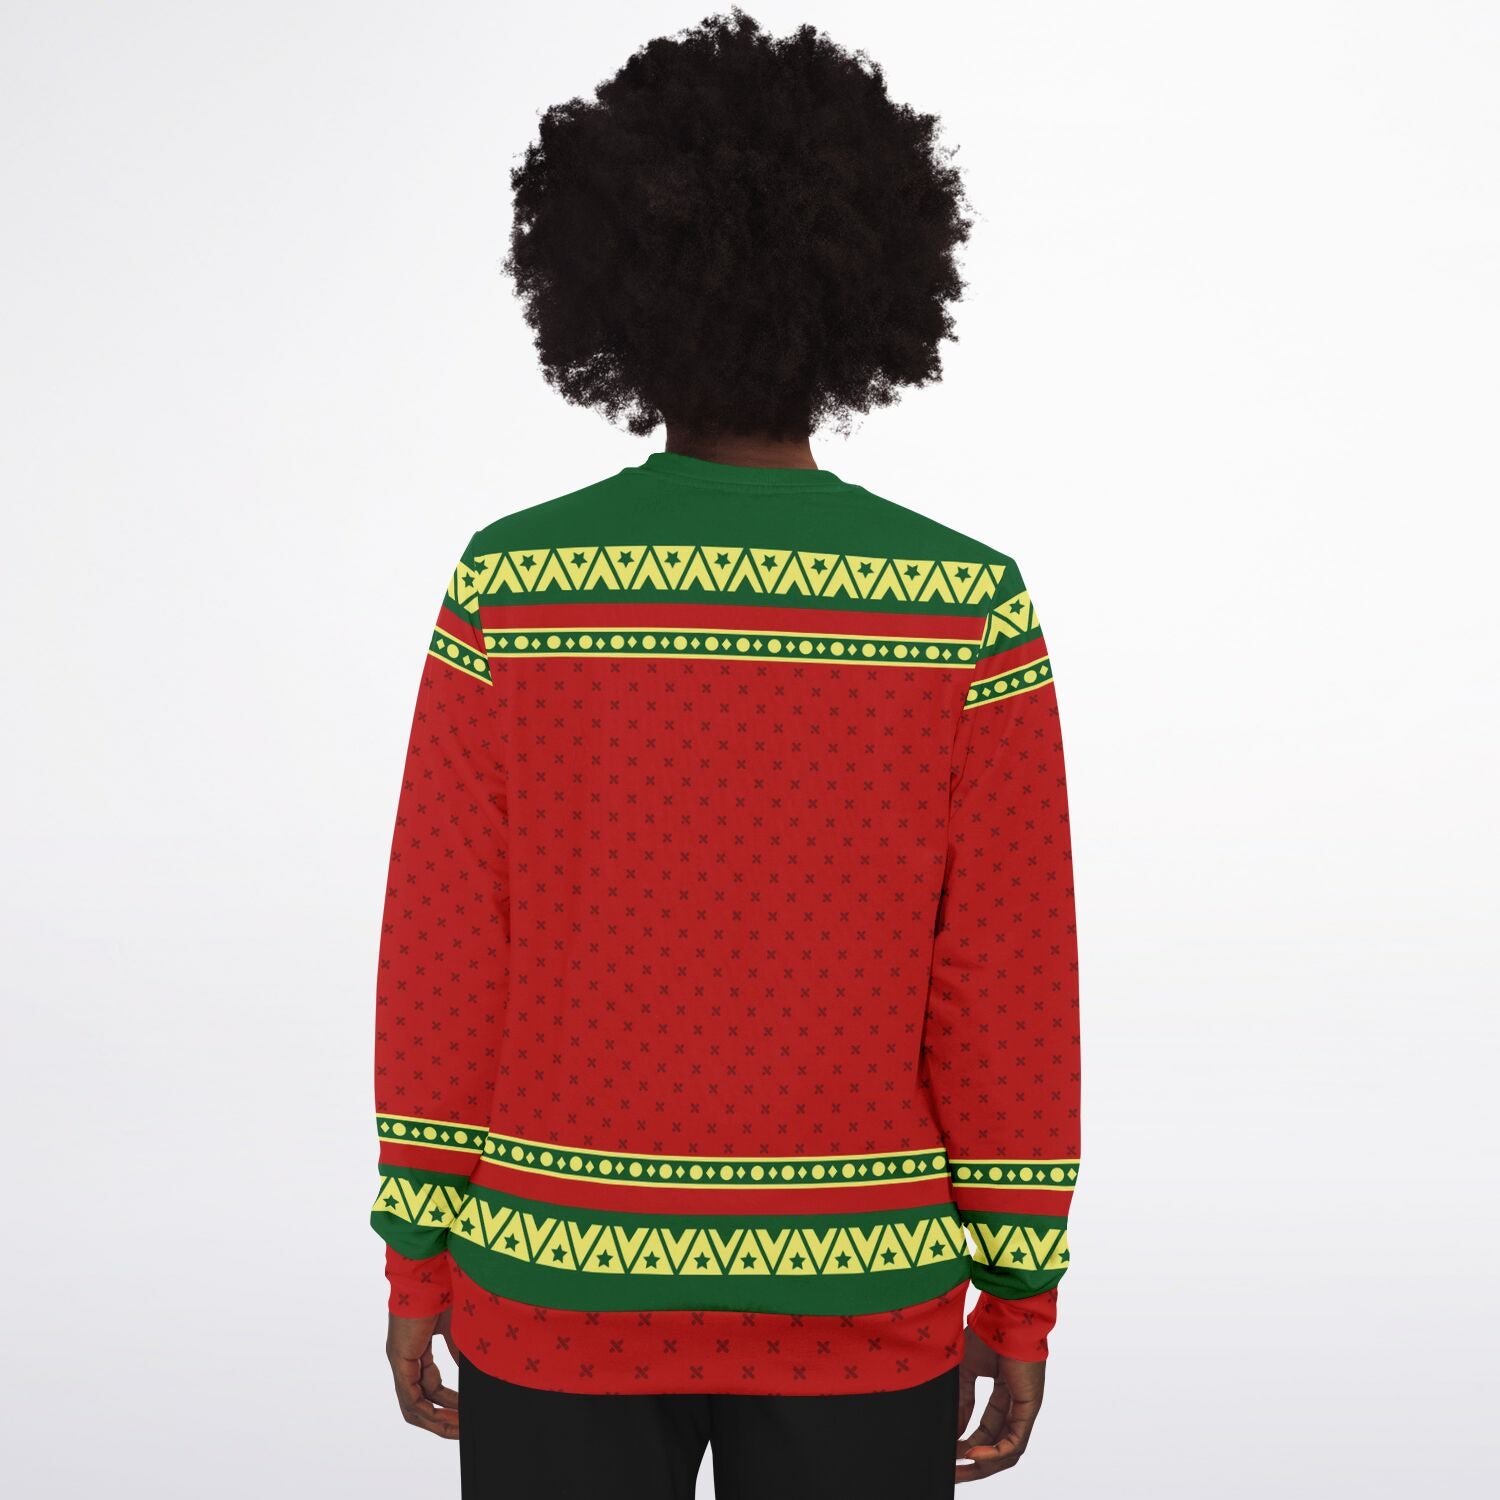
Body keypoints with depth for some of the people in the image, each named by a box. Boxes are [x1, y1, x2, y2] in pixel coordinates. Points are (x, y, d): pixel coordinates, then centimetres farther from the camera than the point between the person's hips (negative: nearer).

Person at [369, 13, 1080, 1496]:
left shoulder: (509, 591, -10)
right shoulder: (966, 611, -12)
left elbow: (441, 964, -7)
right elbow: (1006, 993, -9)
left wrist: (416, 1259, 5)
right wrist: (1020, 1297, 3)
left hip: (561, 1282, 1)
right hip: (853, 1303, 0)